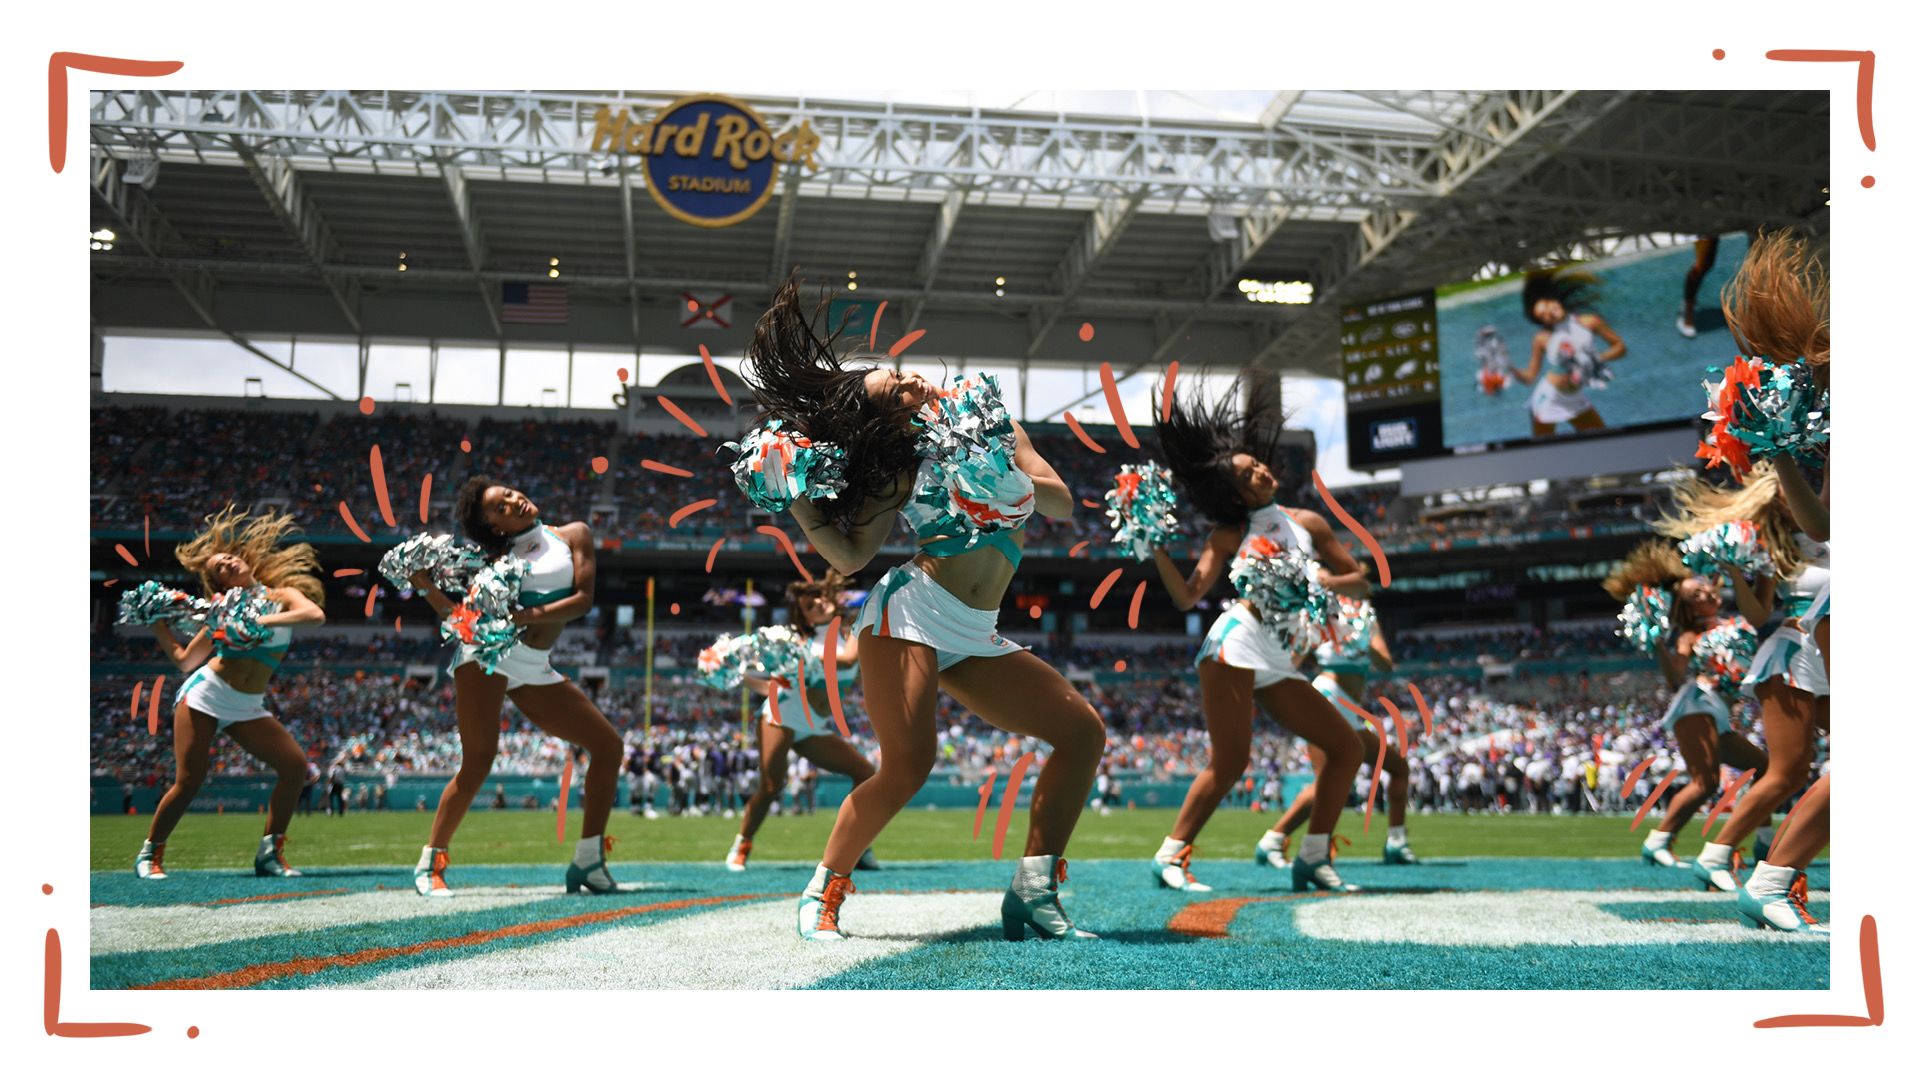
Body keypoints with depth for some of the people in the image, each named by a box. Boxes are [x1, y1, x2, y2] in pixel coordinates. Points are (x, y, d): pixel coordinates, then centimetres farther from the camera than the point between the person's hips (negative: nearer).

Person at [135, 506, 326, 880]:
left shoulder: (281, 596, 3)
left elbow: (315, 614, -20)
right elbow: (185, 661, 9)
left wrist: (264, 620, -29)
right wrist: (159, 626, 1)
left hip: (247, 708, 1)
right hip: (204, 694, -1)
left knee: (295, 765, -14)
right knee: (188, 782, -8)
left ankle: (270, 853, -4)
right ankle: (150, 853, 14)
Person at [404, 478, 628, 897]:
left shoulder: (574, 535, 10)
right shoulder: (498, 558, 10)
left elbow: (584, 598, -3)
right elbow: (456, 610, 8)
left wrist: (531, 615, -14)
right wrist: (426, 585, -11)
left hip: (535, 669, 3)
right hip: (488, 652, -3)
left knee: (609, 745, -4)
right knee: (478, 763, -14)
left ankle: (588, 863, 2)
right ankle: (430, 864, -1)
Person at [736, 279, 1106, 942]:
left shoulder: (984, 412, 12)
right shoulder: (900, 467, 1)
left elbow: (1063, 505, 8)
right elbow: (849, 557, -6)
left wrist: (1008, 478, -10)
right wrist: (797, 503, -17)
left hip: (973, 639, 6)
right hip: (910, 614, -6)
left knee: (1083, 732, -1)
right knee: (906, 766, -21)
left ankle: (1034, 894, -1)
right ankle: (823, 891, 2)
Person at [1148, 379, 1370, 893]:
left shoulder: (1307, 523, 14)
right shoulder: (1230, 535, 5)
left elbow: (1359, 581, 13)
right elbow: (1187, 596, -5)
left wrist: (1320, 582, -7)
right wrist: (1155, 546, -15)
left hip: (1279, 661, 5)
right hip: (1236, 645, -5)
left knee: (1346, 747, 0)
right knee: (1229, 763, -14)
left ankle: (1313, 858, 7)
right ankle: (1170, 856, -4)